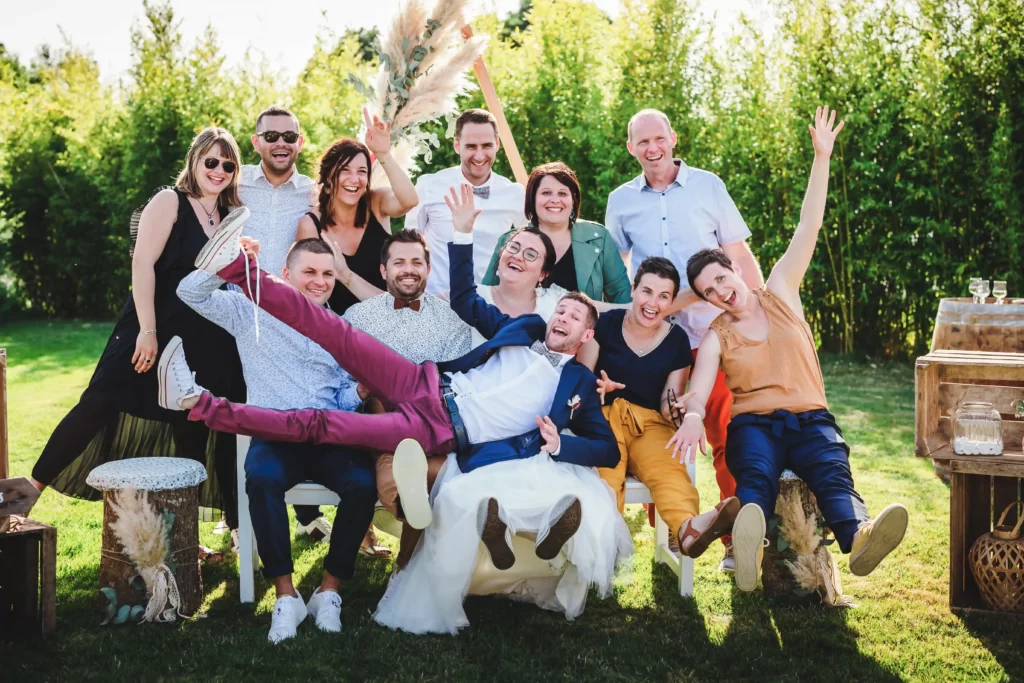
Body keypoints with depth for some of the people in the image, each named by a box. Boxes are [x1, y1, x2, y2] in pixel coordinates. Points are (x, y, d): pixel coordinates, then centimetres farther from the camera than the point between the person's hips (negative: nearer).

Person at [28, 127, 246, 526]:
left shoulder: (229, 217, 12)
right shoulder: (169, 202, -5)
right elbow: (142, 264, -13)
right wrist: (147, 331, -18)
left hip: (202, 343, 6)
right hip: (154, 332, -6)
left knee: (192, 426, 8)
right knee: (102, 403, -14)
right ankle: (35, 484, -3)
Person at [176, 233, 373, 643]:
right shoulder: (252, 310, 11)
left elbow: (346, 399, 14)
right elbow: (190, 293, 3)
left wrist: (364, 387, -10)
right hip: (274, 437, -2)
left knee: (363, 482, -30)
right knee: (262, 477, -37)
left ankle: (329, 591, -12)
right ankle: (285, 595, -23)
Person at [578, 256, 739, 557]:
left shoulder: (677, 340, 7)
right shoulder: (605, 324, 2)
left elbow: (668, 405, 10)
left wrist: (677, 408, -15)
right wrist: (597, 388, -20)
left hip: (650, 423, 1)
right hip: (603, 417, -1)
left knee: (669, 469, -35)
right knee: (604, 472, -37)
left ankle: (688, 528, -67)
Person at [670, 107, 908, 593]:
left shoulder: (780, 292, 13)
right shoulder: (716, 337, 10)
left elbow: (808, 228, 7)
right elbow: (698, 389, -7)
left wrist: (821, 158, -1)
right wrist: (693, 416, -33)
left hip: (810, 418, 1)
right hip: (754, 422, -1)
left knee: (832, 471, -32)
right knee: (755, 476, -35)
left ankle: (857, 539, -62)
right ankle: (749, 547, -66)